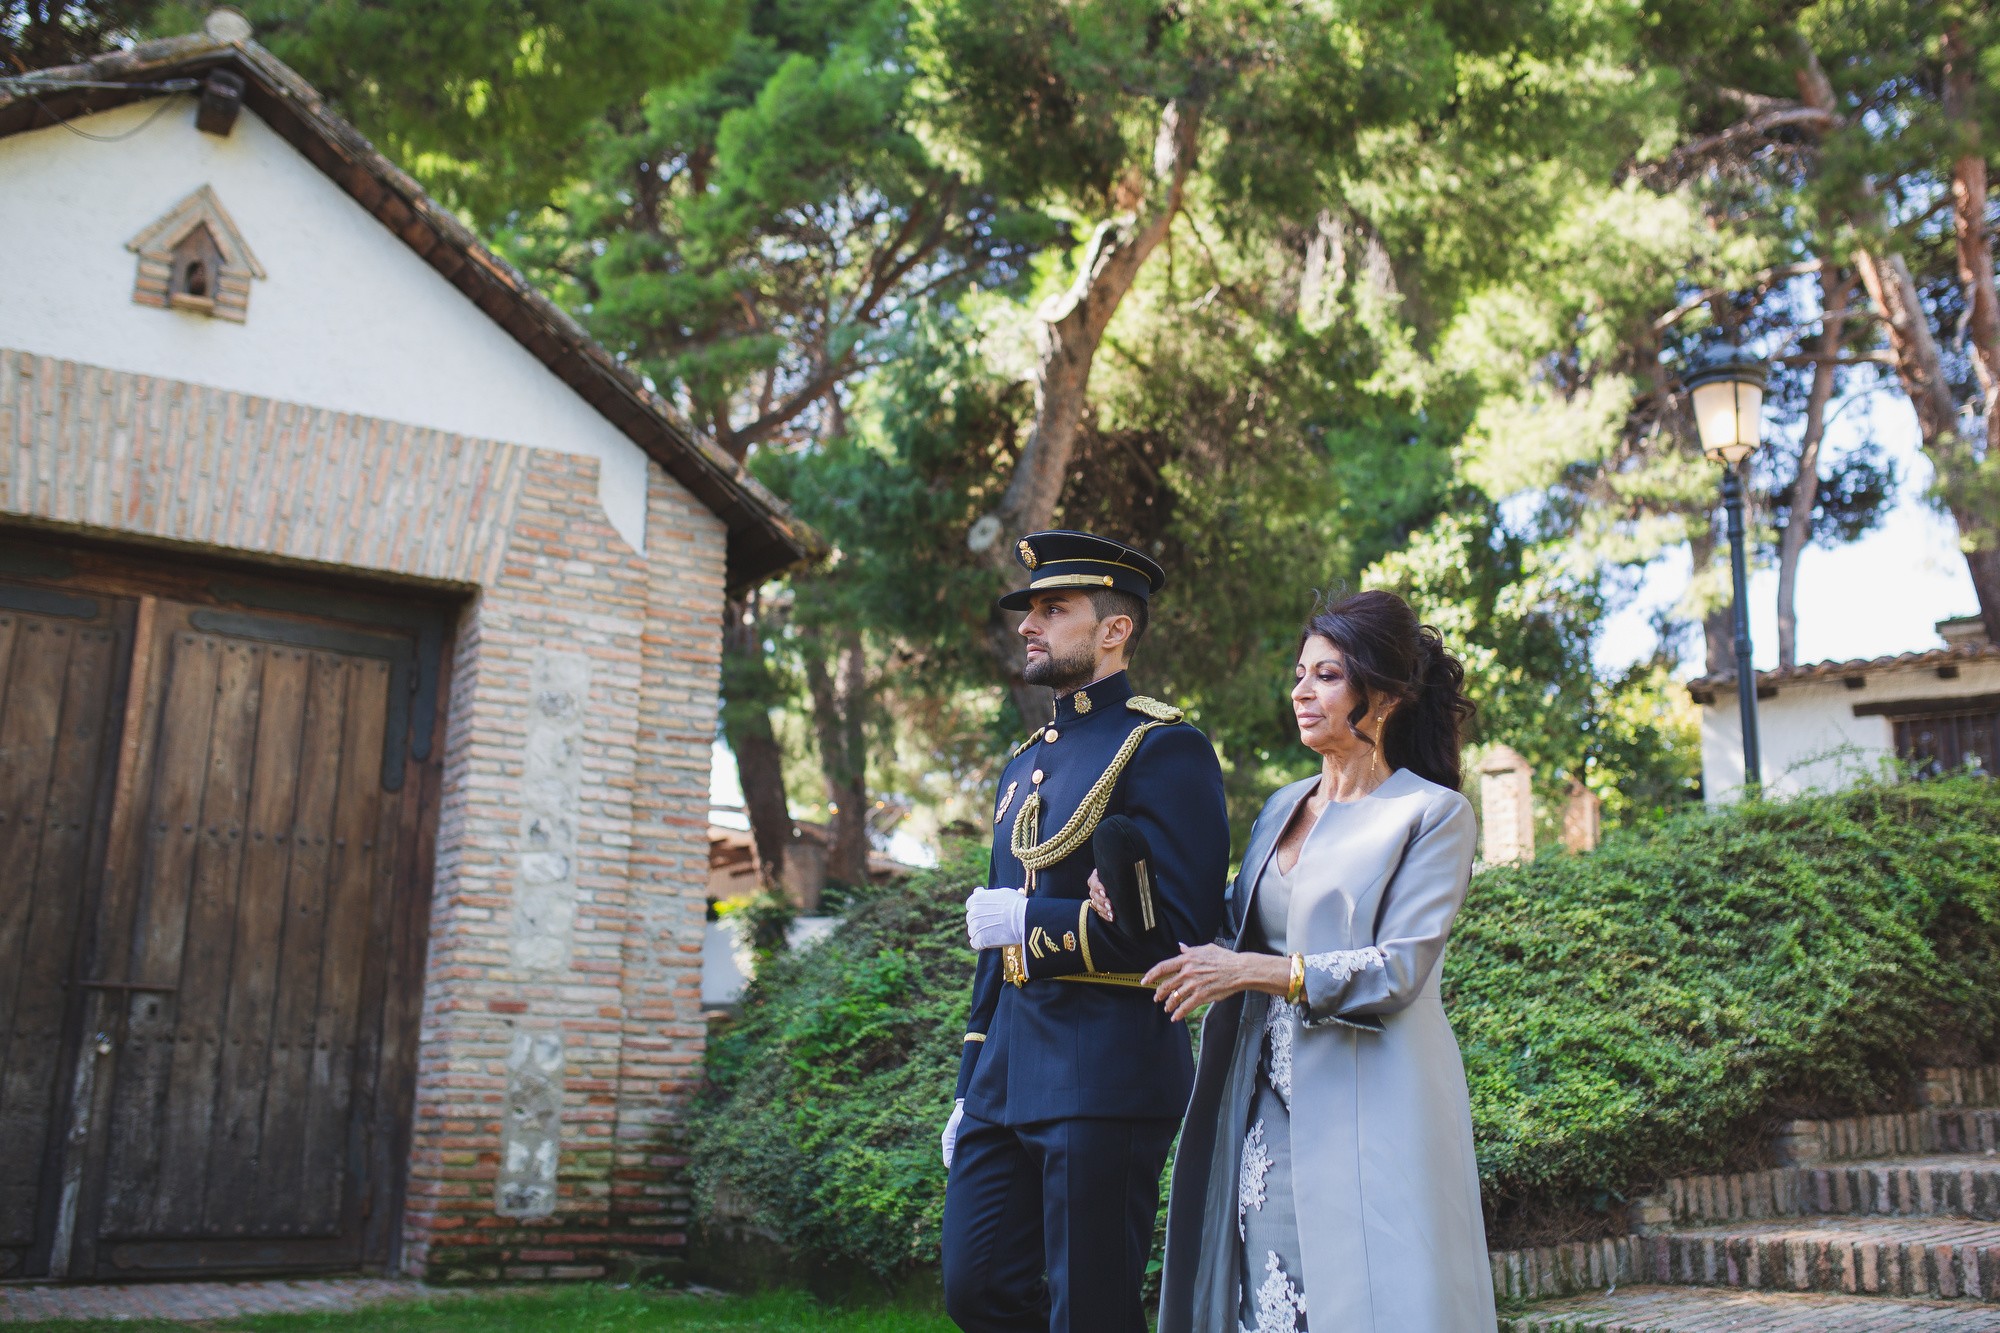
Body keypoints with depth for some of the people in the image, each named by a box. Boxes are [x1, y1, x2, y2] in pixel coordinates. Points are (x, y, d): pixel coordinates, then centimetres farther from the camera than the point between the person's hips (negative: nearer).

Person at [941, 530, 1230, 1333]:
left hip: (1107, 1076, -8)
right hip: (1009, 1076, 8)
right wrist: (969, 1092, 21)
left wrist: (1029, 920, -15)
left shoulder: (1164, 749, -8)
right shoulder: (1023, 765, 18)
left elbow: (1184, 928, -16)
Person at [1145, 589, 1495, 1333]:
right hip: (1267, 1109, 5)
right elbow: (1239, 930, 19)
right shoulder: (1283, 808, 15)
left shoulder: (1432, 814, -3)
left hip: (1366, 1113, -5)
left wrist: (1255, 972, -17)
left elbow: (1398, 971, -12)